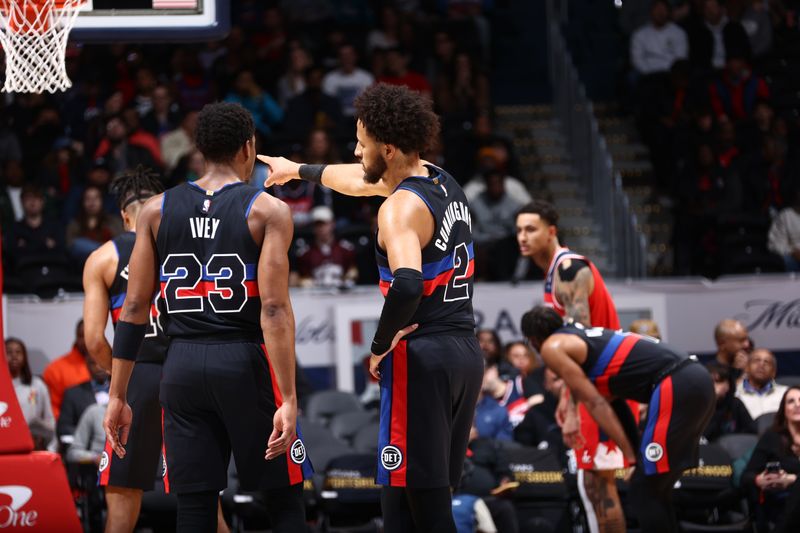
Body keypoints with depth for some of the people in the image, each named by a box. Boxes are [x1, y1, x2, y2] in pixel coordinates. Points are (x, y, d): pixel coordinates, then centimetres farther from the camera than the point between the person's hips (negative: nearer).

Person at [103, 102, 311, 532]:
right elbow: (274, 310, -13)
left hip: (182, 367, 3)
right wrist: (288, 400, -15)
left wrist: (117, 396, 8)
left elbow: (134, 310, 4)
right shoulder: (267, 211, -4)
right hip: (245, 364, -3)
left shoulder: (156, 210, 7)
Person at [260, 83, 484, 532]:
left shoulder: (401, 207, -14)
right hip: (466, 350, 9)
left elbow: (407, 285, -32)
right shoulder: (442, 182, 13)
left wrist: (381, 345, -16)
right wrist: (299, 170, 45)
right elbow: (359, 181, 32)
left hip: (421, 359, -9)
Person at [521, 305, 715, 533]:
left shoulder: (552, 347, 5)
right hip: (696, 378, 9)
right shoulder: (583, 336, 29)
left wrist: (631, 455, 0)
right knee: (656, 486, 18)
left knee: (645, 488, -3)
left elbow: (595, 403, -1)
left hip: (676, 386, -9)